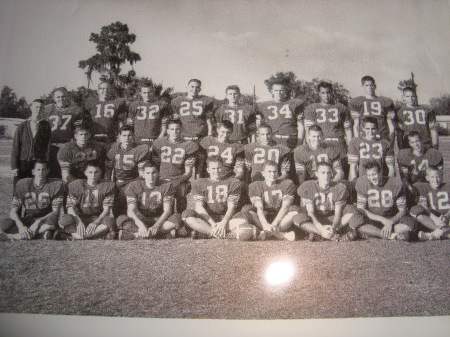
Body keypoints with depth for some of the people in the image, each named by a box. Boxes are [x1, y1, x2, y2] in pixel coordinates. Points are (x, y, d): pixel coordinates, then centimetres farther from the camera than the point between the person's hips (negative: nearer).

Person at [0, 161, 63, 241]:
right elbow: (13, 211, -6)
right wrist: (21, 226, -26)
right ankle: (41, 232, -31)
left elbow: (56, 211, -11)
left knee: (54, 219, -38)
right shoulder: (22, 184, -2)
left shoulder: (56, 185, -7)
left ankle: (12, 236, -31)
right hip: (26, 221, 2)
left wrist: (38, 221, -26)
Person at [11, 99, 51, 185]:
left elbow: (48, 146, 2)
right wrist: (14, 167, -2)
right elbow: (15, 147, 6)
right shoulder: (22, 126, 8)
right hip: (22, 164, 1)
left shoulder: (46, 126, 5)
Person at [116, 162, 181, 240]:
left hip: (159, 220, 0)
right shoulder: (134, 186, -7)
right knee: (121, 219, -30)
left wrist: (156, 226, -33)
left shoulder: (165, 186, -6)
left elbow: (167, 211, -14)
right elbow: (130, 211, -18)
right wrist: (141, 225, -38)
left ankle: (136, 235, -30)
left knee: (177, 217, -31)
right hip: (140, 220, 0)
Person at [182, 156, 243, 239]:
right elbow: (199, 206, -4)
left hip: (225, 218, 0)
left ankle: (202, 232, -30)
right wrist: (213, 223, -21)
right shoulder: (198, 183, 9)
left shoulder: (233, 183, 9)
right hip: (206, 219, 0)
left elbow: (231, 206, -2)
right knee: (187, 214, -29)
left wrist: (223, 223, -22)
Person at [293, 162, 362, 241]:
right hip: (315, 221, -1)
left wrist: (333, 228, -34)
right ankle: (334, 237, -32)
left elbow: (338, 213, -13)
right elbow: (310, 212, -17)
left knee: (351, 208, -22)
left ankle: (317, 233, -29)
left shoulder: (340, 188, -8)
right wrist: (321, 228, -34)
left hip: (332, 220, 1)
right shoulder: (307, 187, -11)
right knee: (298, 219, -32)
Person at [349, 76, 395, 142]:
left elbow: (391, 126, 11)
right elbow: (356, 125, 7)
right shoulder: (357, 102, 9)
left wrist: (391, 143, 3)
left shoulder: (384, 101, 11)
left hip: (383, 139, 1)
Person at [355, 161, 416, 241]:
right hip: (372, 219, 0)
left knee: (410, 223, -29)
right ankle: (393, 235, -29)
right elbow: (360, 208, -9)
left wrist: (390, 222, -23)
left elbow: (402, 210, -5)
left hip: (393, 218, 0)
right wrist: (382, 219, -20)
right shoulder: (362, 183, -7)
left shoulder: (396, 184, -9)